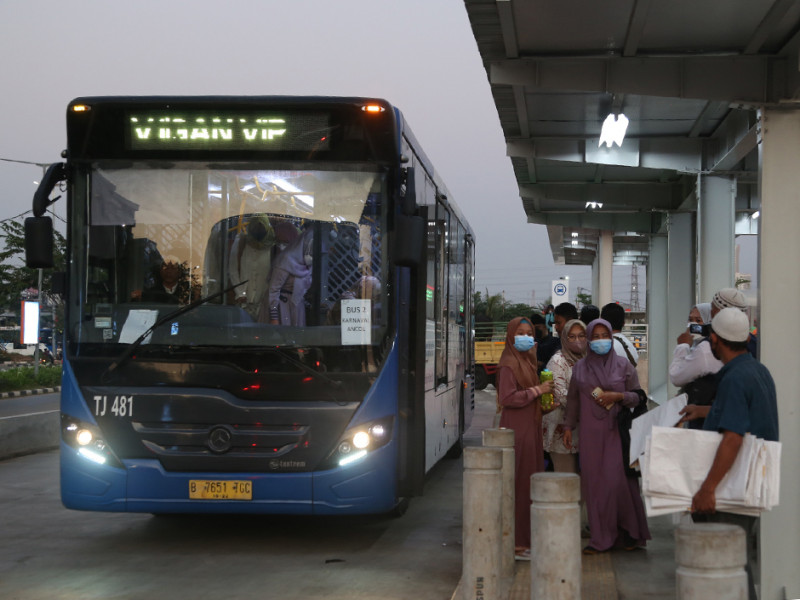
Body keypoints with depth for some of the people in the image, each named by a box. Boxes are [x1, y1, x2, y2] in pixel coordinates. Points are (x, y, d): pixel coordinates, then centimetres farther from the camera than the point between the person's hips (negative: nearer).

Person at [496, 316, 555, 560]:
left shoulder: (527, 361, 17)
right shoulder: (509, 364, -12)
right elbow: (507, 398, -21)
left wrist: (543, 405, 9)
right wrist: (537, 391, -16)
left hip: (530, 429, 9)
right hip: (517, 430, -9)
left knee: (531, 483, 10)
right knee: (519, 484, -7)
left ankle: (527, 538, 17)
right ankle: (516, 543, -3)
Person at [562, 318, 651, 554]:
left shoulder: (623, 365, 4)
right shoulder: (580, 367, 11)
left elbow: (638, 396, 5)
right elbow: (573, 399, 16)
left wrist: (618, 396, -12)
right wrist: (568, 426, 12)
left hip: (616, 430, -2)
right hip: (590, 433, 2)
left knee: (617, 479, -9)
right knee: (593, 482, -1)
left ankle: (630, 531, 8)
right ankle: (601, 537, 6)